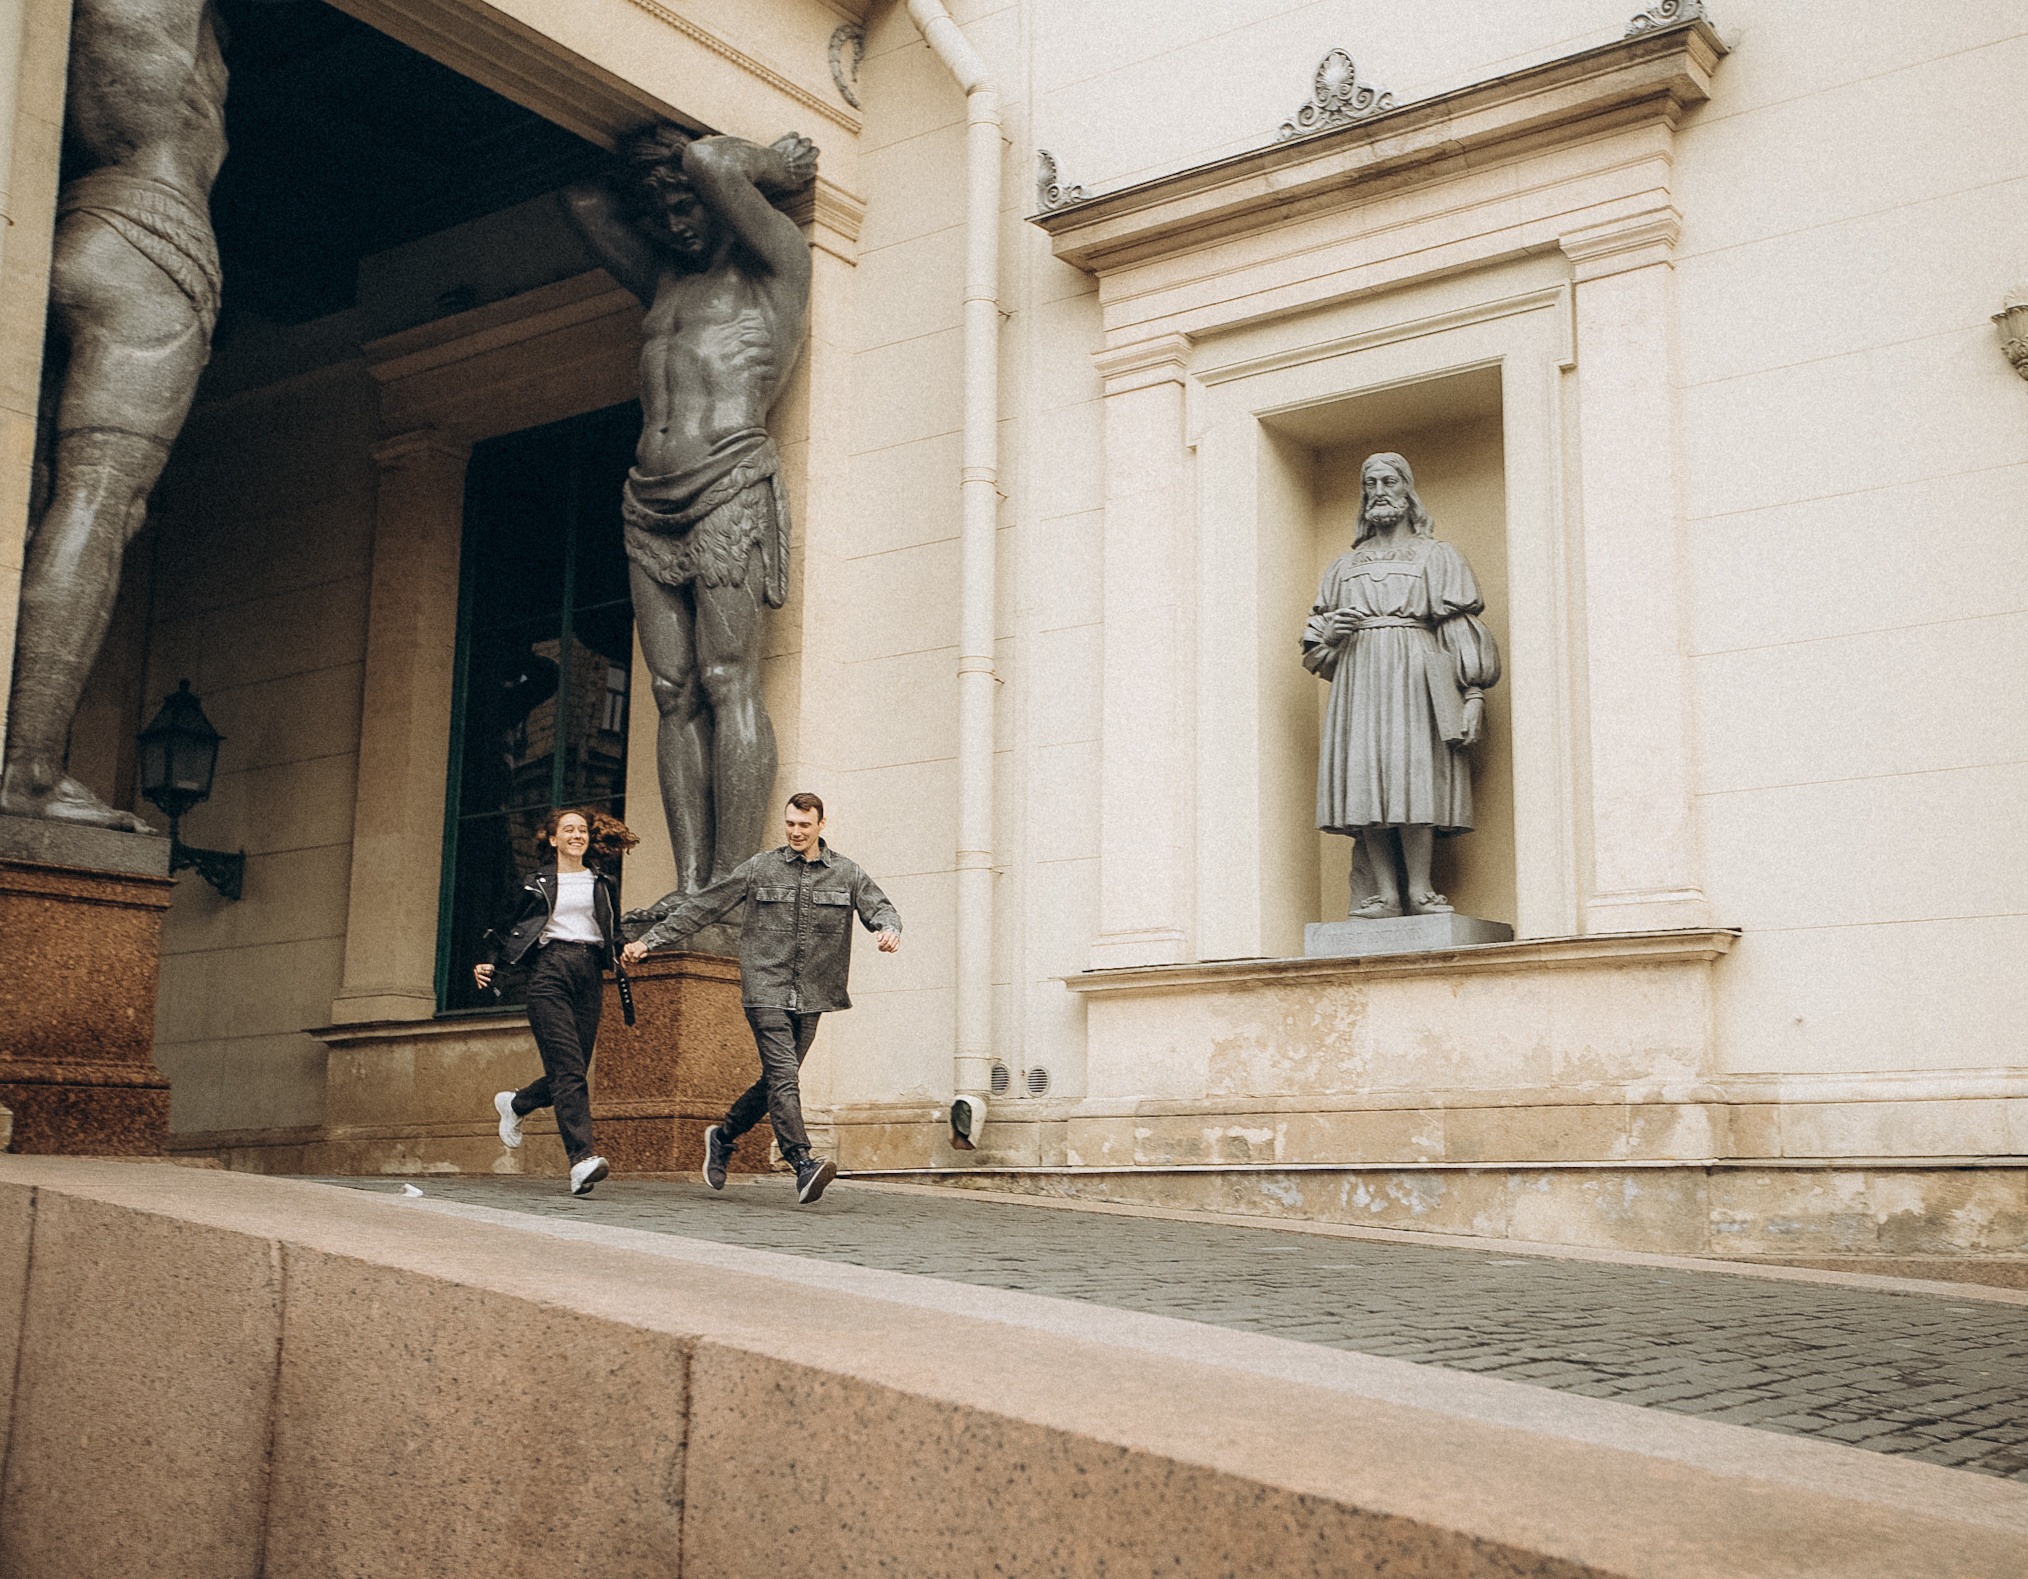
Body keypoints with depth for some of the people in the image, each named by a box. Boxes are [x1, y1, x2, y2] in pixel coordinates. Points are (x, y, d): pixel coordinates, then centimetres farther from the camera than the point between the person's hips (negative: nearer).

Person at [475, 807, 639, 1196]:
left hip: (589, 974, 4)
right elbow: (509, 927, 17)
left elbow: (614, 934, 23)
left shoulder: (602, 885, 19)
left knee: (573, 1072, 0)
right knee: (567, 1069, -17)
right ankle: (582, 1159, -25)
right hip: (549, 972, -3)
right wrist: (489, 962, 3)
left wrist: (619, 959, 4)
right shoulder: (538, 884, 12)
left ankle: (515, 1104, 32)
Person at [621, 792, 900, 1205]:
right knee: (782, 1075, -17)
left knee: (774, 1082, 8)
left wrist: (889, 928, -23)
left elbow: (879, 907, 3)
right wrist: (648, 939, 7)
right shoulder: (759, 868, 5)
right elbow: (702, 907, 8)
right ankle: (803, 1164, -24)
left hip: (811, 997, 3)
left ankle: (723, 1136, 32)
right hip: (766, 989, -3)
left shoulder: (846, 873, 8)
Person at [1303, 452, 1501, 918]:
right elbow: (1314, 650, 23)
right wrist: (1330, 634, -1)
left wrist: (1474, 696, -9)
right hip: (1357, 677, 3)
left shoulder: (1438, 557, 14)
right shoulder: (1343, 568, 24)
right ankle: (1383, 892, -15)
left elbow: (1465, 633, 4)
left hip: (1416, 674, -3)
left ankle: (1419, 888, -19)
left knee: (1414, 771, -18)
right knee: (1365, 775, -11)